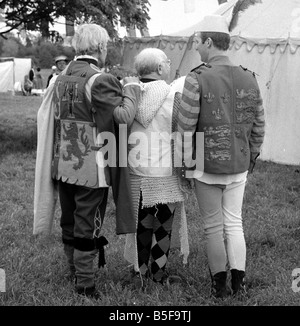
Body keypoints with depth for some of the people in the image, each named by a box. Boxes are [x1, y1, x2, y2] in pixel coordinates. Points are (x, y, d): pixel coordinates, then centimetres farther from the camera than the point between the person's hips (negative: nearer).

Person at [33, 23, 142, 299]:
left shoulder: (60, 80, 7)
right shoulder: (101, 80, -16)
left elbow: (45, 118, 12)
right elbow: (124, 116, -20)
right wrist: (131, 89, -5)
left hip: (62, 166, 7)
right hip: (91, 169, -7)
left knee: (69, 225, 19)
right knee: (87, 228, 4)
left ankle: (74, 275, 35)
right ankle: (85, 286, 13)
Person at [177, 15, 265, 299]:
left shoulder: (197, 78, -13)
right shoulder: (248, 79, 2)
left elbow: (185, 127, -12)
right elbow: (258, 127, 6)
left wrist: (186, 162, 0)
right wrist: (251, 159, 17)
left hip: (206, 166, -4)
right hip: (239, 166, 4)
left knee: (214, 227, 8)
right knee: (234, 223, 15)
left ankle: (220, 285, 17)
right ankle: (238, 282, 14)